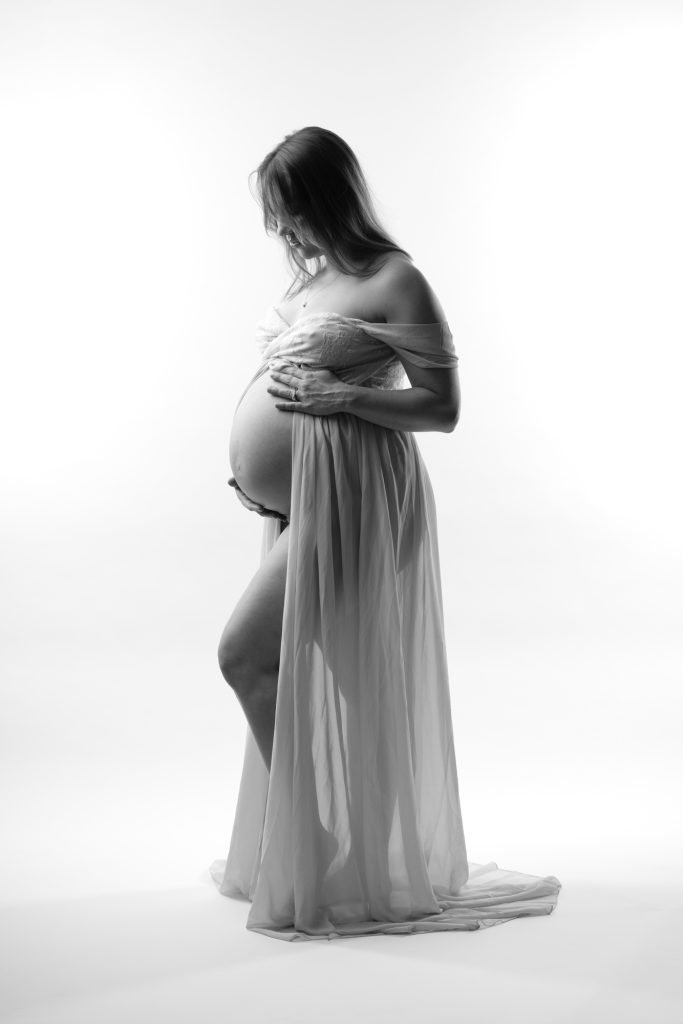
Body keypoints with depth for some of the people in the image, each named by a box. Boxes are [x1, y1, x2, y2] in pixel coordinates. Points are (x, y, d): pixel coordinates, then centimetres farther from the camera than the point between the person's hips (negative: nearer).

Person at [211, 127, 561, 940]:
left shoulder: (394, 281, -10)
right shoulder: (311, 273, 14)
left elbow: (442, 407, -12)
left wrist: (338, 397, -20)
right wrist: (254, 469, 11)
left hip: (346, 498, -8)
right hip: (293, 500, 9)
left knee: (244, 654, -11)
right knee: (294, 678, 12)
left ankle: (315, 849, 3)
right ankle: (304, 842, 26)